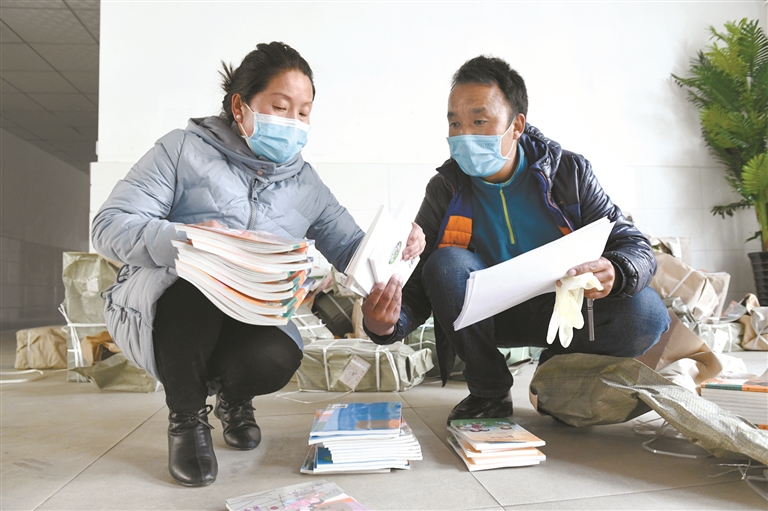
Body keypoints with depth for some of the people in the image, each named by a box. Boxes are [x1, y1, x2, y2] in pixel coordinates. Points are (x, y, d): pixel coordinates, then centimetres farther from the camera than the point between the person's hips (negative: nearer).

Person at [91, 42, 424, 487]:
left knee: (276, 359, -31)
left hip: (247, 317, 2)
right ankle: (187, 417, -7)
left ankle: (233, 398, 10)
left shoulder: (305, 184, 8)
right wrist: (184, 239, -31)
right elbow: (110, 228, -11)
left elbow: (353, 250, 7)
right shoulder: (186, 150, -3)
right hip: (154, 307, -2)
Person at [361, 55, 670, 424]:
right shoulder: (445, 190, -9)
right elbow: (414, 292, -12)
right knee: (445, 264, -28)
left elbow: (637, 248, -10)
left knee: (646, 314, -26)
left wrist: (613, 273, -35)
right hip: (489, 318, 0)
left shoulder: (569, 172, -8)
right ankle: (489, 391, -9)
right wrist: (386, 324, -36)